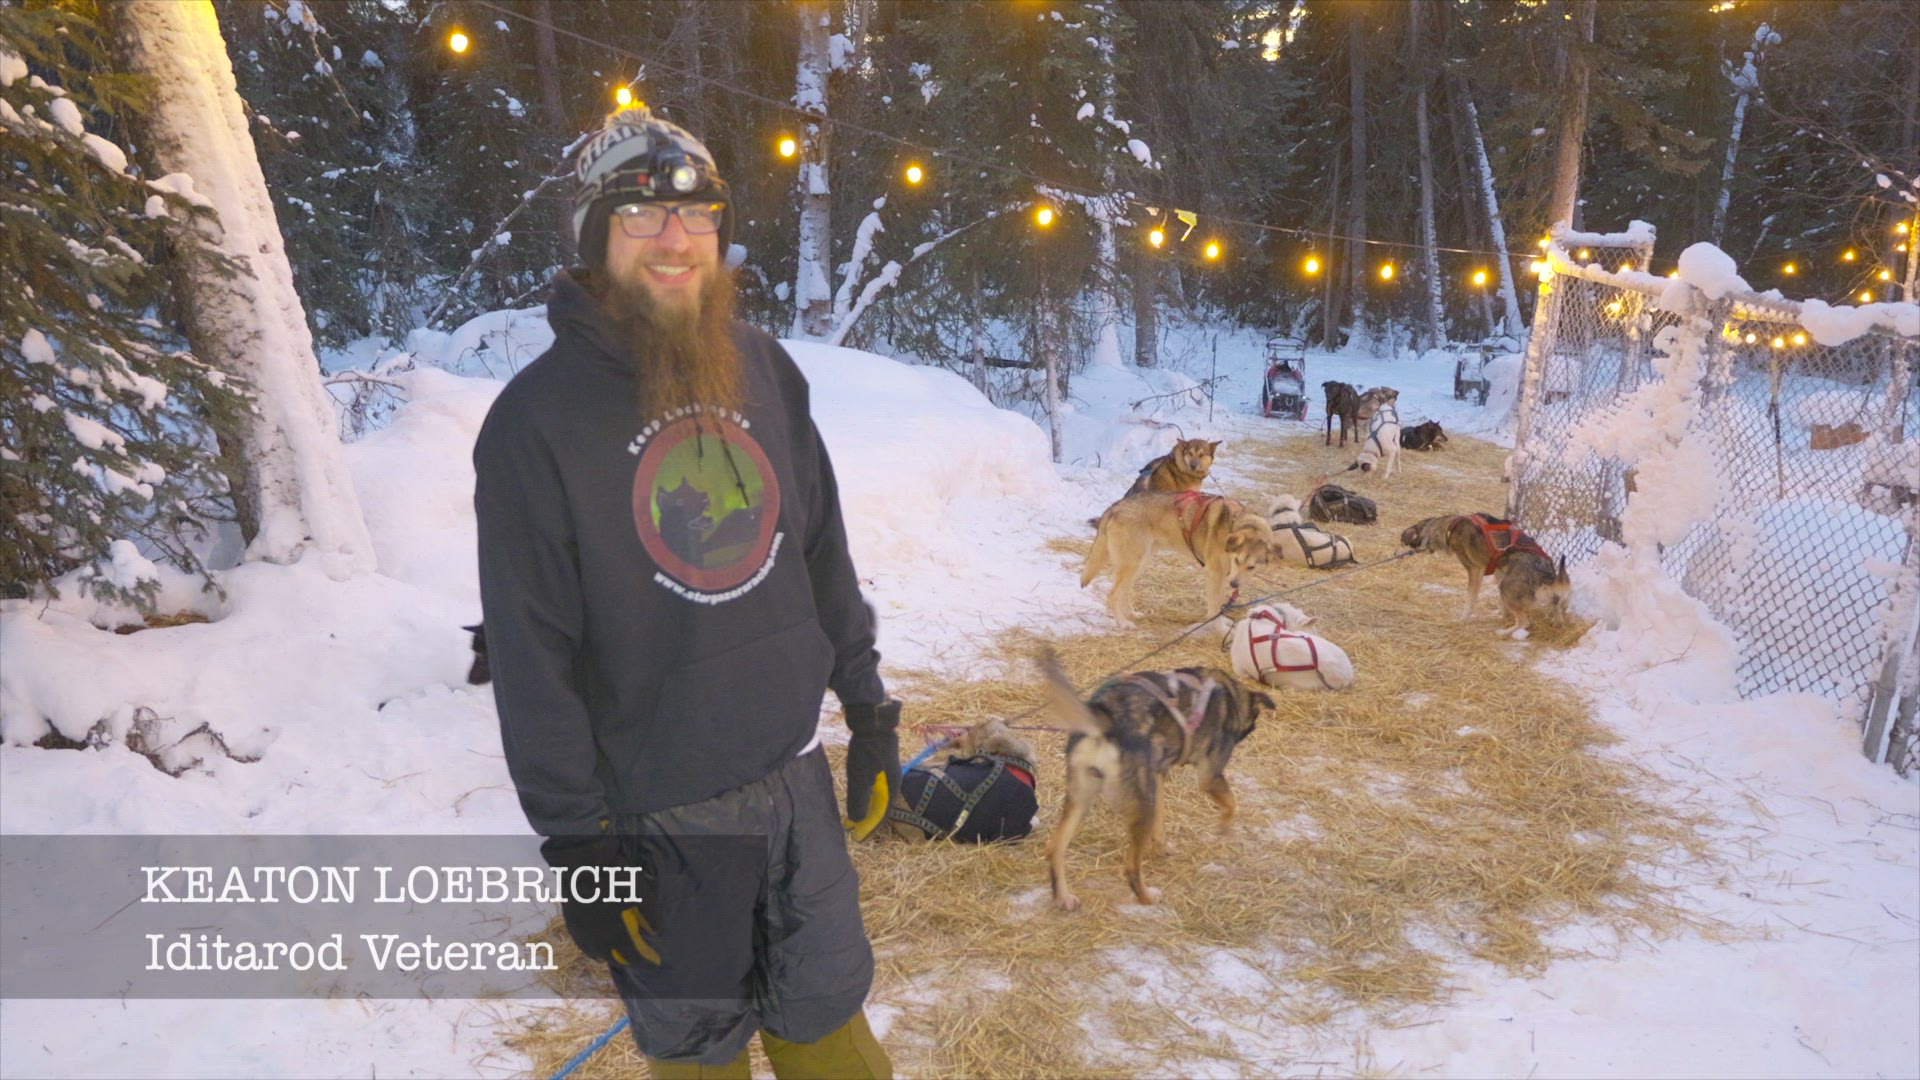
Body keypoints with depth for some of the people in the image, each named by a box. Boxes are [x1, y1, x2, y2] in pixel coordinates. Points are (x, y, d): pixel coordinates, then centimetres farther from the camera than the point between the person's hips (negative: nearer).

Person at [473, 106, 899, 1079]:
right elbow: (530, 662, -12)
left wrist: (868, 707, 10)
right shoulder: (537, 418, -13)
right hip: (661, 813, -4)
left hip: (798, 775, 4)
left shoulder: (762, 369, 2)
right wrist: (579, 842, -11)